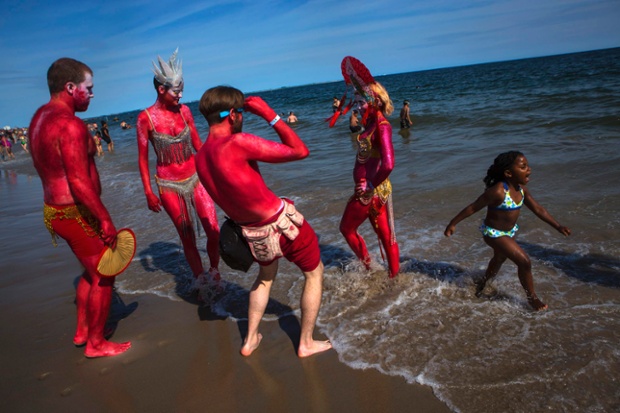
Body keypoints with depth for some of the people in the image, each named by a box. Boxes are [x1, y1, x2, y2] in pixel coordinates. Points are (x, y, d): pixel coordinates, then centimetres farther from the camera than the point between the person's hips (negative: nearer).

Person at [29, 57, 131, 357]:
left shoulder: (40, 117, 9)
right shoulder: (70, 124, -22)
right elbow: (79, 182, -27)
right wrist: (105, 219, -20)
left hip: (54, 208, 10)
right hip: (76, 214, -10)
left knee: (91, 271, 24)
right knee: (103, 276, 5)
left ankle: (82, 331, 36)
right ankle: (96, 344, 19)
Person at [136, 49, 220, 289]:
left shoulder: (184, 111, 1)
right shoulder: (146, 118, -9)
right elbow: (142, 158, -3)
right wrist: (148, 192, -3)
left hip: (196, 177, 3)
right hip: (169, 185, -3)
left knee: (214, 232, -3)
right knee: (187, 238, 6)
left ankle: (214, 273, 21)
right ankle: (199, 279, 26)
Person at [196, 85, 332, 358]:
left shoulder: (200, 158, -2)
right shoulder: (238, 143, -26)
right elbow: (299, 151, -21)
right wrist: (270, 115, -16)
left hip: (254, 234, 7)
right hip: (283, 224, -7)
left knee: (265, 276, 34)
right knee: (314, 274, 19)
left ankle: (250, 340, 40)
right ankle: (306, 344, 30)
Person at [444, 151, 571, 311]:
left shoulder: (522, 189, -8)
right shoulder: (498, 191, -31)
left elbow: (538, 210, 3)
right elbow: (473, 207, -25)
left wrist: (558, 226, 1)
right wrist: (453, 224, -21)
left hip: (509, 231, 9)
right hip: (493, 233, -9)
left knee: (499, 259, 31)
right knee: (524, 261, -11)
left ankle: (482, 283, 58)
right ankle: (532, 298, 11)